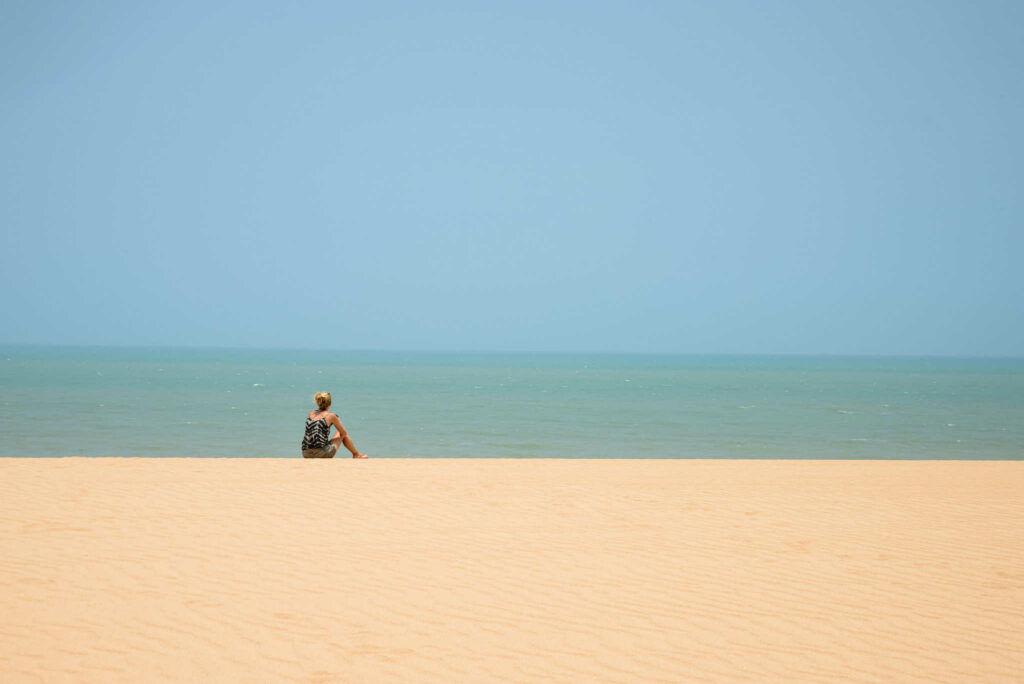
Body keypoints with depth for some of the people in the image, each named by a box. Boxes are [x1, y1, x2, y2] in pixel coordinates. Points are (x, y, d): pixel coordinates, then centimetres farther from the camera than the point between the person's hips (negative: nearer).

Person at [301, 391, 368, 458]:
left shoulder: (311, 413, 12)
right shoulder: (331, 416, -2)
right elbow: (344, 433, 11)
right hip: (322, 454, -4)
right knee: (341, 434, 23)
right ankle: (357, 454, 39)